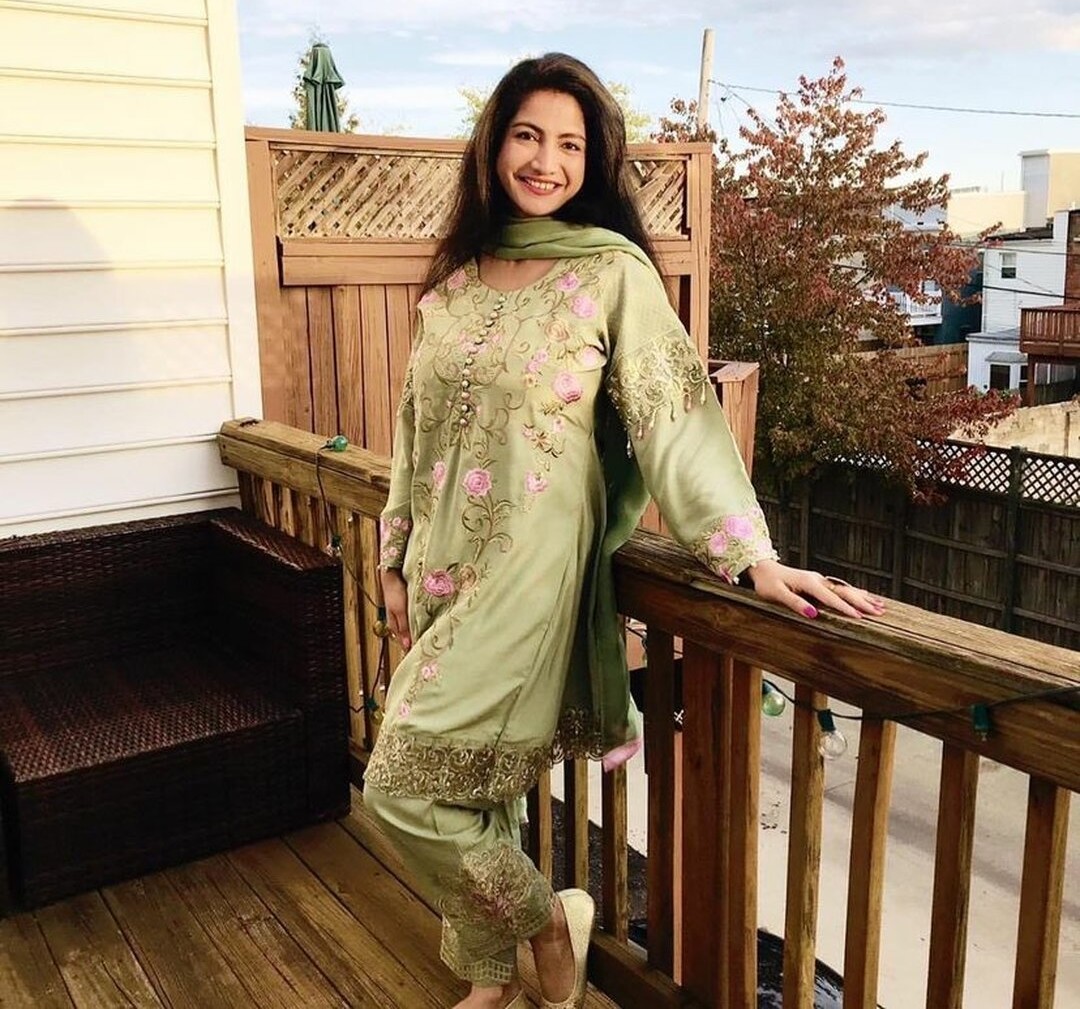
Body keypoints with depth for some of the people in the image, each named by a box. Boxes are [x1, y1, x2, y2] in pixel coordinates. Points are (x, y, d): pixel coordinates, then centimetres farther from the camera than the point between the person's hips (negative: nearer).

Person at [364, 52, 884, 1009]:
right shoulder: (456, 277, 10)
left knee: (404, 785, -6)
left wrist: (755, 556, -21)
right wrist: (396, 557, 15)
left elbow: (677, 418, -13)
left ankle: (549, 922, 20)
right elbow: (416, 426, 14)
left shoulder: (615, 272, -6)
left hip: (527, 569, -6)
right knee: (469, 788, 15)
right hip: (444, 565, 6)